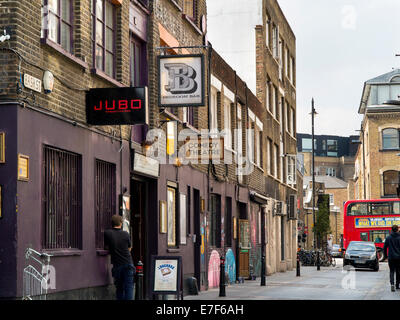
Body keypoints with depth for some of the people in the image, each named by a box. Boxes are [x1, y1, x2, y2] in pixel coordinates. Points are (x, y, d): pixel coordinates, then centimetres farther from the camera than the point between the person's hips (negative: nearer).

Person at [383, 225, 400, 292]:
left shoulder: (388, 238, -1)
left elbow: (384, 247, 3)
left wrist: (385, 256, 13)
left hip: (391, 257, 1)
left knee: (392, 271, 3)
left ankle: (392, 283, -18)